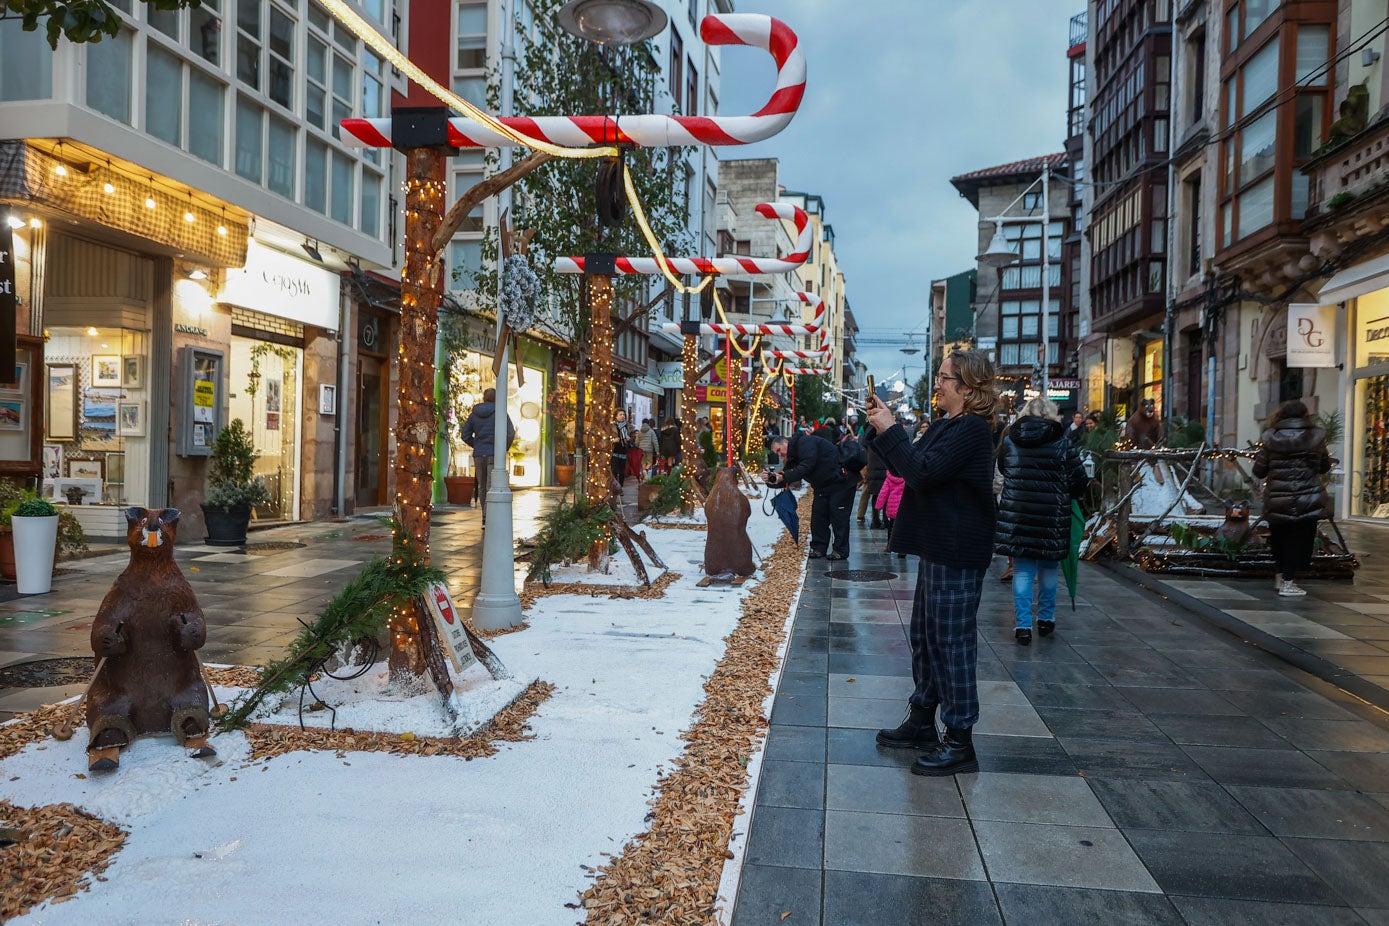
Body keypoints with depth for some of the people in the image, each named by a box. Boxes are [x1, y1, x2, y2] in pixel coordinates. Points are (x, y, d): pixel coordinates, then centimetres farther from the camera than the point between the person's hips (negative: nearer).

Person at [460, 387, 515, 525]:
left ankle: (486, 516, 18)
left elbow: (465, 435, 6)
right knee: (491, 487, -4)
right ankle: (487, 516, -13)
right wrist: (505, 448, 3)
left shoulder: (474, 414, 8)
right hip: (495, 455, -4)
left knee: (482, 487, 13)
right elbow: (510, 433, -12)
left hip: (478, 455, 4)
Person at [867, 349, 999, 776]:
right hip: (938, 550, 11)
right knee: (924, 637, 18)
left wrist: (890, 431, -17)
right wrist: (885, 427, 9)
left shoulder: (971, 429, -17)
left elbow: (923, 472, -25)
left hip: (957, 556, -10)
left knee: (953, 644, -4)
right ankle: (922, 721, 32)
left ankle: (959, 743, 6)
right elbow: (911, 466, 19)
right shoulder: (946, 427, 15)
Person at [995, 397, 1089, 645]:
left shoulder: (1009, 439, 3)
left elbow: (1001, 468, 19)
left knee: (1022, 570, 7)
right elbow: (1078, 480, -2)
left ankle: (1022, 625, 5)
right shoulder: (1062, 441, -5)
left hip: (1015, 514, 1)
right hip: (1052, 516, -1)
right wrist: (1069, 495, 18)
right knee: (1048, 569, 14)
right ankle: (1046, 619, 27)